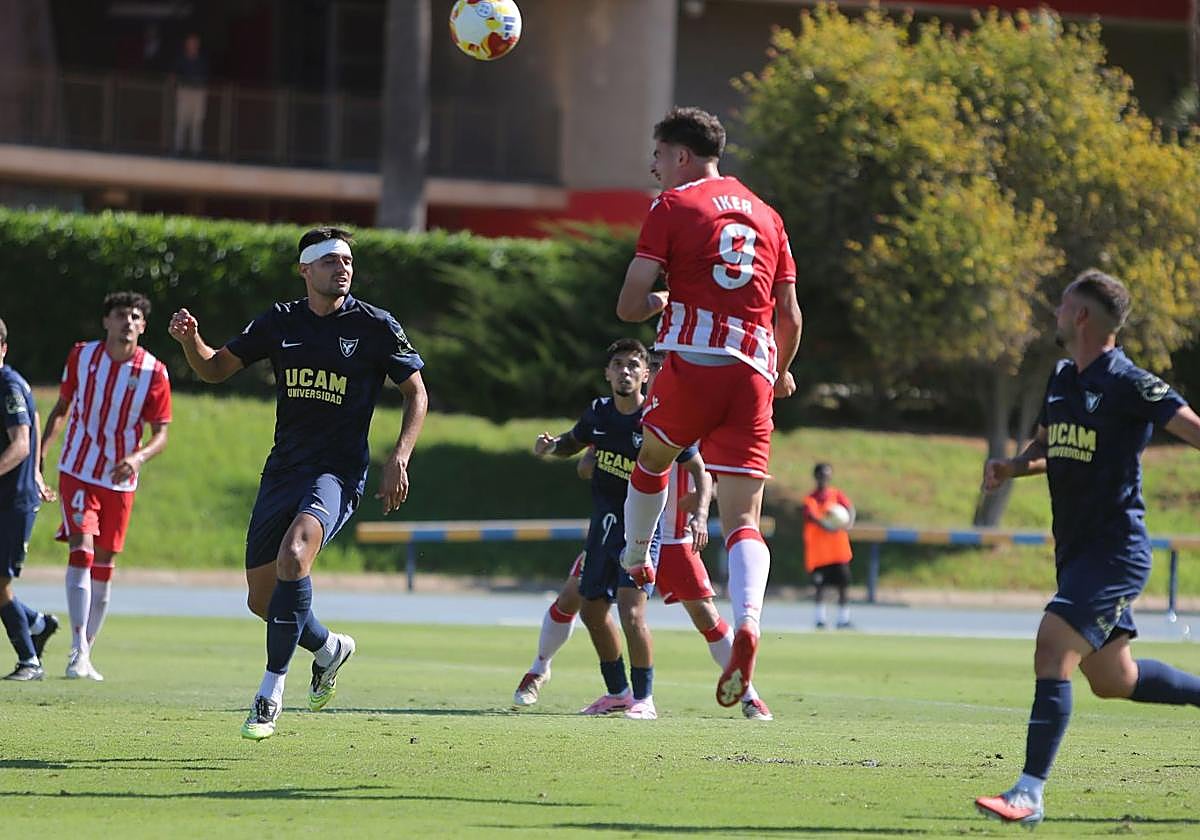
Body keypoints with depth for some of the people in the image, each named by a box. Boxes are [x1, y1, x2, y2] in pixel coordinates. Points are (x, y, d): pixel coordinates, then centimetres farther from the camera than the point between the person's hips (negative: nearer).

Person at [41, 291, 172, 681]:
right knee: (80, 552, -17)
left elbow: (160, 434, -4)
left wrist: (138, 458, -24)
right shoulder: (82, 356, -1)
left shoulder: (154, 372, -6)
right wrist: (39, 454, 4)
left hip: (120, 480, 1)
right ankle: (78, 651, -21)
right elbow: (61, 408, 11)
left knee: (103, 567, 7)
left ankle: (86, 653, 18)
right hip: (77, 471, -1)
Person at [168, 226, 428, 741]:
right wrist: (190, 341, -10)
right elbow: (215, 369, 12)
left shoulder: (375, 327, -3)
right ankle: (328, 648, 39)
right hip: (282, 469, 5)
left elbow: (416, 393, 5)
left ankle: (271, 692, -23)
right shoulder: (280, 322, 6)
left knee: (293, 553, -32)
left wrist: (398, 460, -7)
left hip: (338, 471, -5)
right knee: (261, 599, 7)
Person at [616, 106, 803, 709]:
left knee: (651, 460, 28)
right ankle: (746, 625, -24)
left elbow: (630, 306, -3)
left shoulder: (672, 207, 3)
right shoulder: (765, 215, 18)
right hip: (753, 375, 3)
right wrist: (781, 371, 37)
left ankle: (633, 564, 43)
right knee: (743, 518, -3)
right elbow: (790, 316, 19)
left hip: (691, 363, -3)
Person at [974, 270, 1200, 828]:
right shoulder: (1062, 378, 11)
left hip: (1115, 550, -9)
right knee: (1112, 679, 17)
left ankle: (1029, 793, -22)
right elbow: (1045, 447, 24)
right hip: (1076, 550, 9)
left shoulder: (1127, 383, -14)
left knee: (1053, 650, -20)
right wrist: (1010, 467, 4)